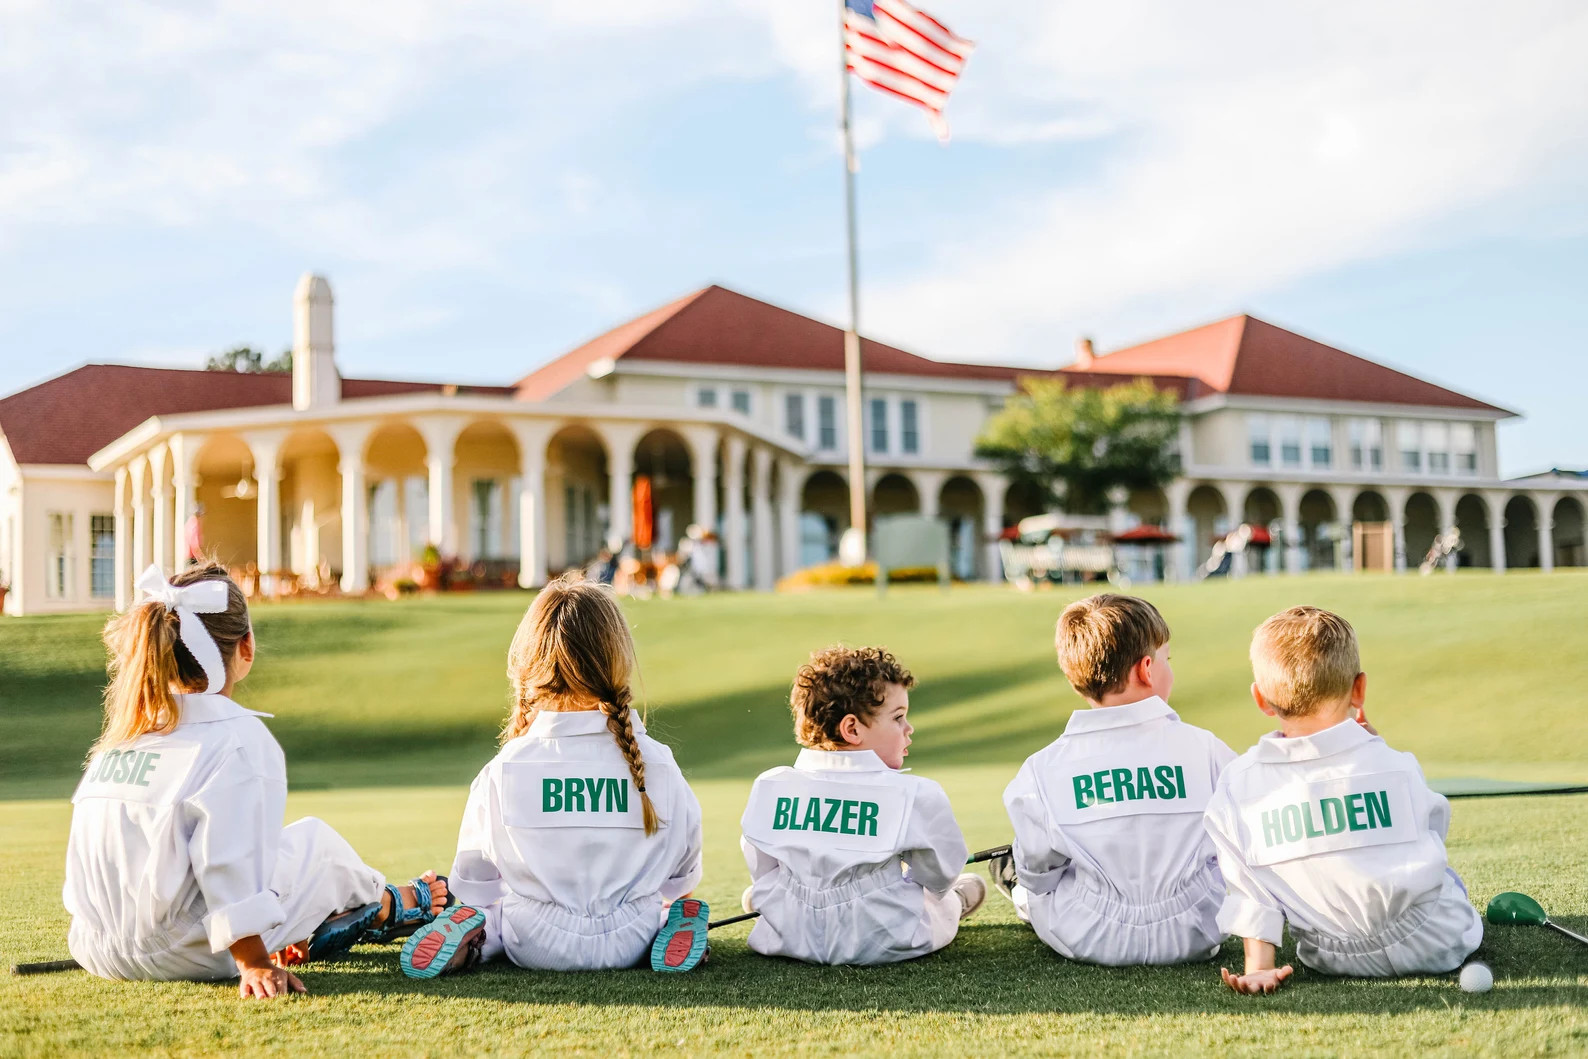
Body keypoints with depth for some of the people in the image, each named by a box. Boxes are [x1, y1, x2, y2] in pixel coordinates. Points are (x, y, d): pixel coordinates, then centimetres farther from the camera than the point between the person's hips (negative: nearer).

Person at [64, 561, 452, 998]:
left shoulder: (124, 732, 6)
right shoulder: (240, 738, -17)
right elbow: (232, 862, -23)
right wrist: (254, 964, -15)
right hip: (181, 957, -7)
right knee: (315, 840, 14)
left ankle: (309, 929, 42)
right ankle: (389, 907, 41)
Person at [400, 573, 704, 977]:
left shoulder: (503, 771, -14)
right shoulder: (657, 763, -12)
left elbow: (473, 880, -1)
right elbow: (683, 874, 2)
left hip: (537, 946, 0)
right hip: (630, 942, 0)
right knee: (671, 906, 34)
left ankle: (475, 934, -1)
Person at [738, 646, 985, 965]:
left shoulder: (770, 787, -8)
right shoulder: (915, 796, -17)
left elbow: (761, 871, 5)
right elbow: (940, 876, -2)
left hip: (790, 938, 2)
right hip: (885, 944, -2)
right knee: (945, 901, 32)